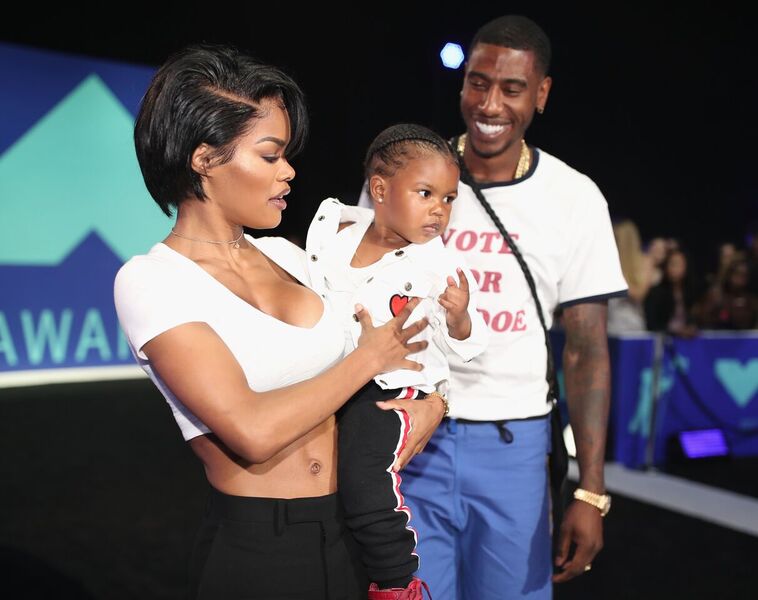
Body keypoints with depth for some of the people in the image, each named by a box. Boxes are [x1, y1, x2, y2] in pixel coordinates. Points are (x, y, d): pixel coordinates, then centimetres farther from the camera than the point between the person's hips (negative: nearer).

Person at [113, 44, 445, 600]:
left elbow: (407, 345, 14)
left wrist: (431, 399, -8)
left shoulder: (286, 255, 5)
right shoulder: (149, 281, -12)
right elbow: (252, 431, -24)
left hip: (352, 531, 6)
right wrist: (369, 358, -13)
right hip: (255, 551, -5)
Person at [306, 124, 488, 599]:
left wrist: (459, 317, -24)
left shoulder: (441, 266, -6)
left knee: (364, 482, -21)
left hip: (386, 387, -5)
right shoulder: (334, 234, 2)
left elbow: (467, 347, -5)